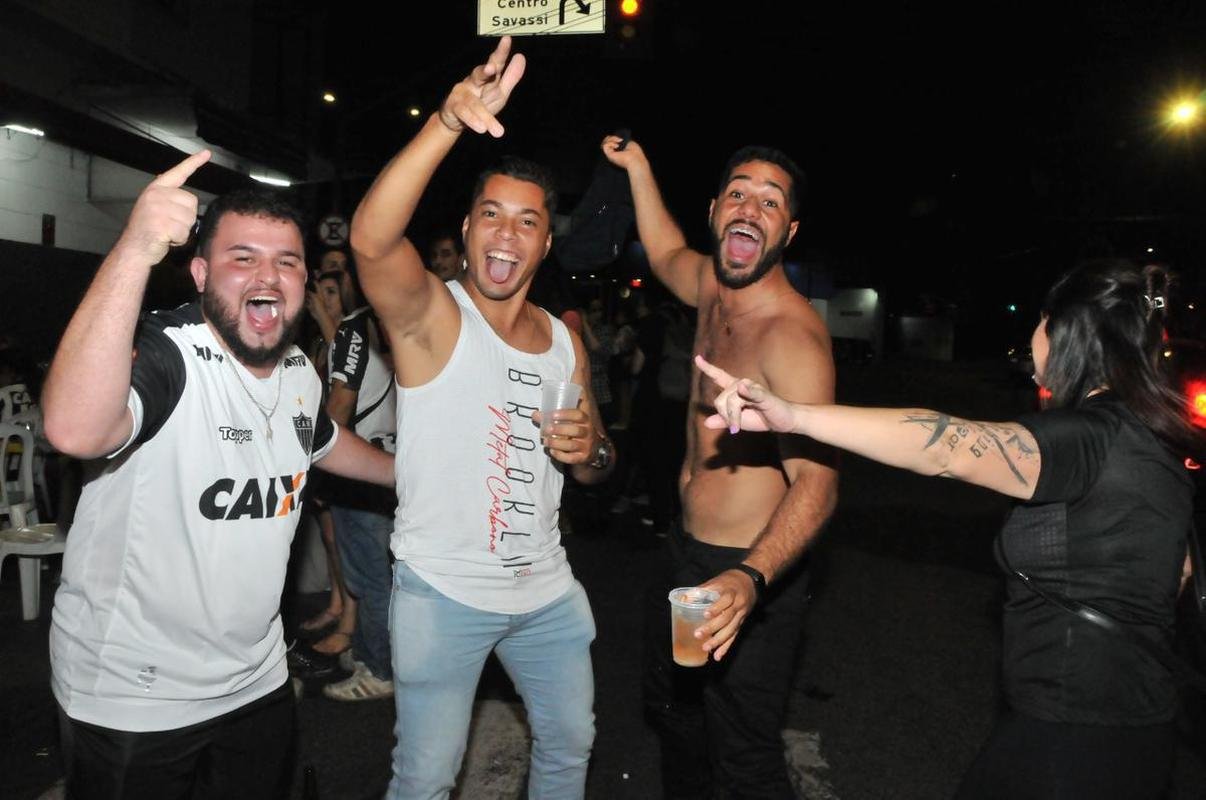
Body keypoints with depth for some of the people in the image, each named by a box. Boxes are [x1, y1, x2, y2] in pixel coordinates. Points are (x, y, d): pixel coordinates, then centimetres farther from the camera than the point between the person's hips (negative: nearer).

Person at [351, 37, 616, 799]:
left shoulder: (565, 342, 4)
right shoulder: (431, 316, -13)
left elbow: (596, 465, 12)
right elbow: (372, 237, -35)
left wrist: (589, 450, -12)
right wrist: (449, 121, -46)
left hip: (548, 590, 6)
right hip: (443, 594, -5)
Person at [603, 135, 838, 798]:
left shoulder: (792, 334, -25)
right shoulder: (712, 286, 0)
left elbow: (816, 482, -33)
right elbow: (666, 254, 26)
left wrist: (749, 579, -48)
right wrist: (637, 166, 23)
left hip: (750, 578, -8)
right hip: (685, 554, 9)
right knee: (669, 706, 27)